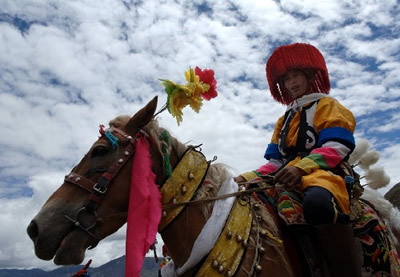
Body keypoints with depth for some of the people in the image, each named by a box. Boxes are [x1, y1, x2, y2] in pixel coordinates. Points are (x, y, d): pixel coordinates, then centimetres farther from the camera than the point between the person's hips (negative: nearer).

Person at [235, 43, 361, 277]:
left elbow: (336, 147, -5)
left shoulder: (327, 105, 12)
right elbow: (276, 161, 21)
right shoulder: (285, 119, 31)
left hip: (324, 173, -6)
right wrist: (249, 177, 3)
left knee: (317, 200, -42)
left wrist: (302, 167, -23)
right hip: (289, 179, 7)